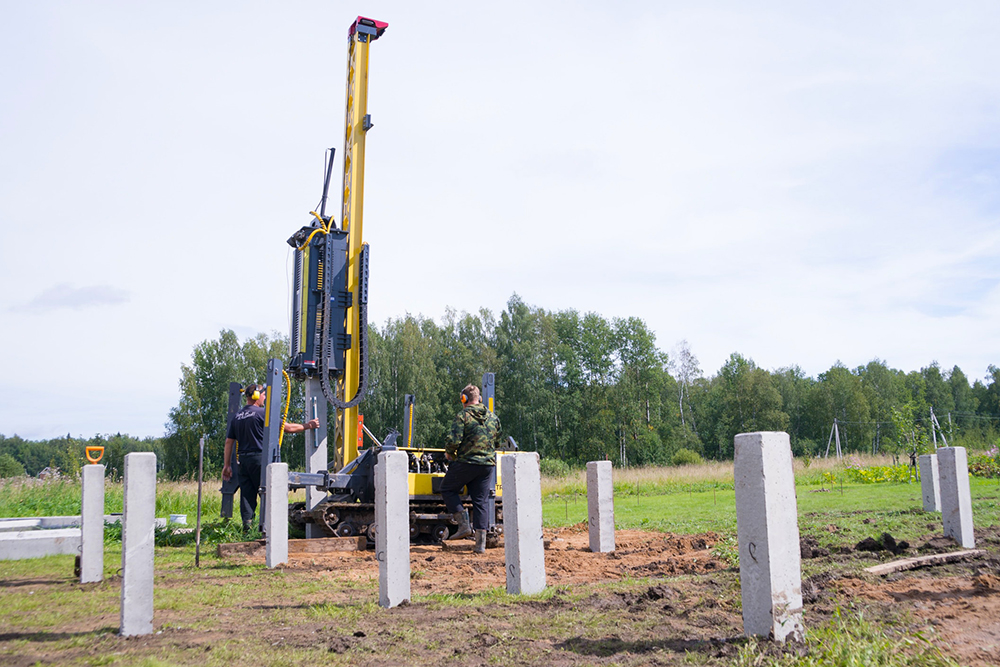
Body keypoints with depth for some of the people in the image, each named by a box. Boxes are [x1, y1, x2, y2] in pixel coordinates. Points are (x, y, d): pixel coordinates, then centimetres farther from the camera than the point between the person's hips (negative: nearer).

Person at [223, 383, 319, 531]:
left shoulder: (237, 416, 13)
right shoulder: (262, 413, -7)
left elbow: (229, 442, 14)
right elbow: (287, 428, -6)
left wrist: (227, 465, 18)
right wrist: (307, 426, 7)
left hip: (243, 459, 6)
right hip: (259, 458, -6)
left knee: (247, 493, 6)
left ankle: (247, 524, 2)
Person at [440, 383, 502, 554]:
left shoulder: (463, 415, -8)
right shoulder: (493, 417, 11)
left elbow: (454, 440, -15)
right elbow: (497, 442, 19)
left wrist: (449, 453, 4)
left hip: (466, 462, -5)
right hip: (488, 464, 5)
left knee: (447, 489, 15)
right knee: (481, 501, 8)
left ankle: (464, 525, 3)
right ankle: (481, 543, 3)